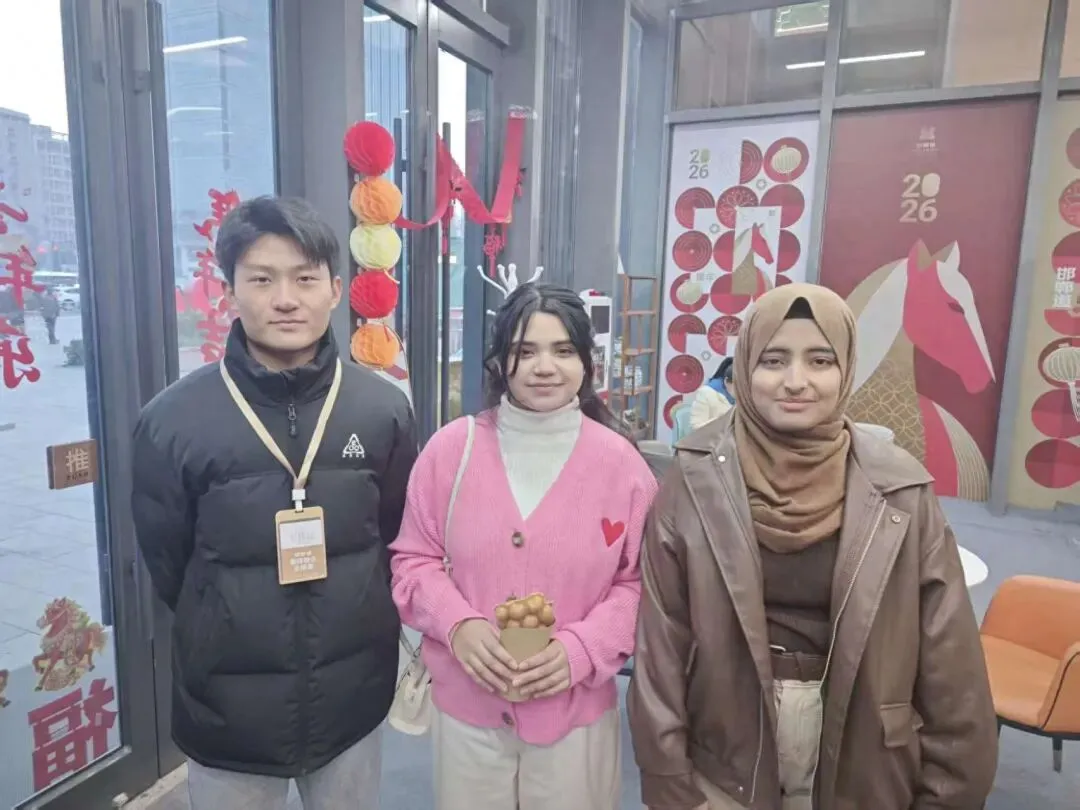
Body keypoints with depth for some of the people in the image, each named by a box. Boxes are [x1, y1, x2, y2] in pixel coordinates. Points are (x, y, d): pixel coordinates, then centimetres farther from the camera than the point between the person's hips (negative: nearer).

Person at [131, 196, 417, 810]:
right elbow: (167, 564, -1)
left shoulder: (384, 410, -9)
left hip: (353, 701, 2)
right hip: (226, 711, -1)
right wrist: (231, 640, 6)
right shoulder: (173, 420, -13)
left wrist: (355, 627, 6)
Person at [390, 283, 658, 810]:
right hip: (465, 705, 1)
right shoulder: (450, 448, -6)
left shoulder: (619, 460, -8)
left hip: (576, 711, 0)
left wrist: (581, 649, -14)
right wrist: (457, 623, -15)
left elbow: (639, 582, -1)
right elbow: (413, 561, 2)